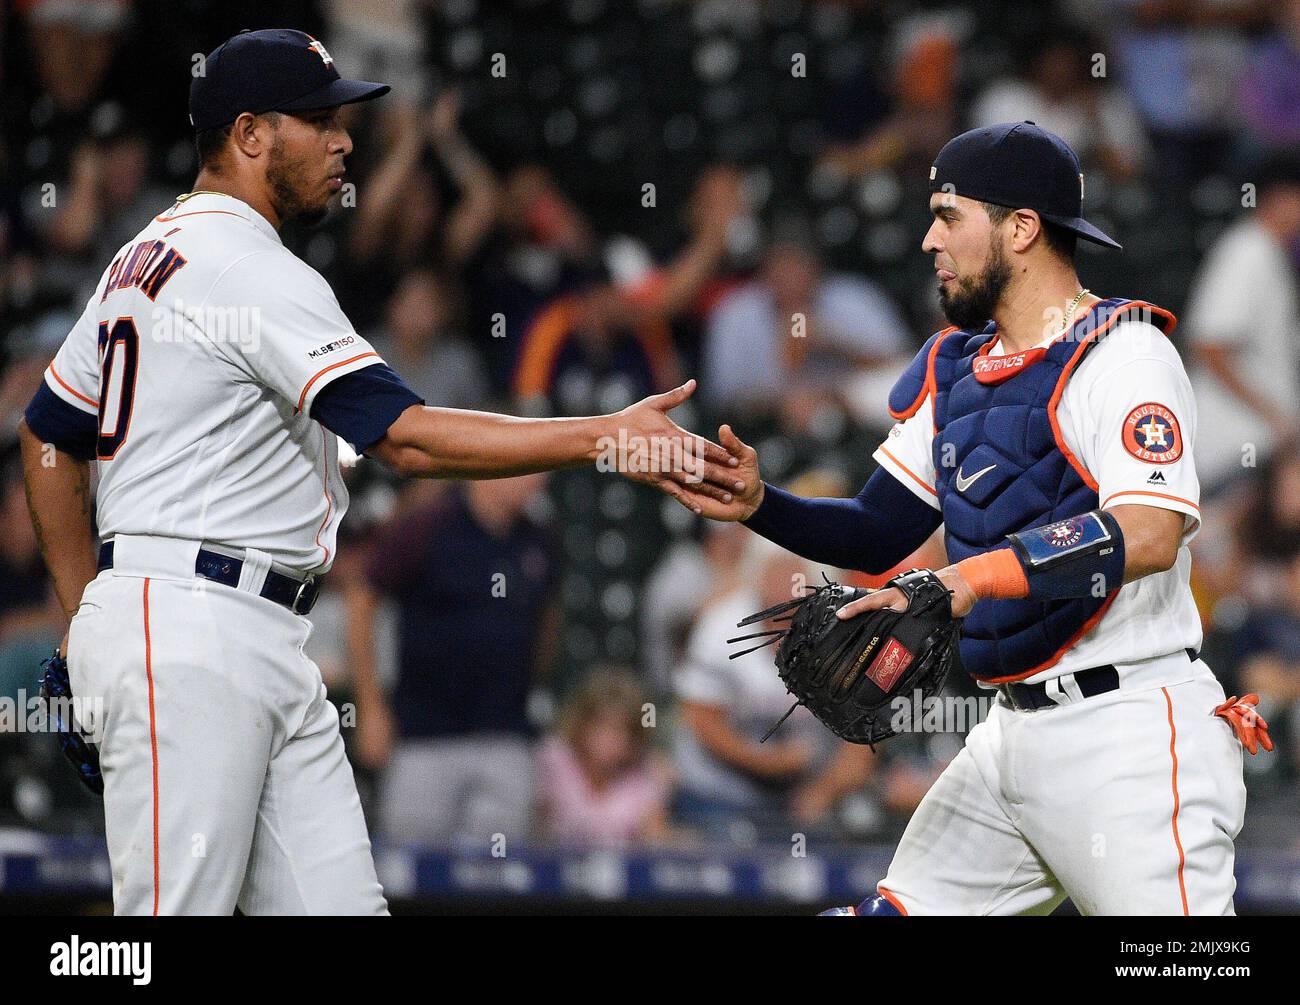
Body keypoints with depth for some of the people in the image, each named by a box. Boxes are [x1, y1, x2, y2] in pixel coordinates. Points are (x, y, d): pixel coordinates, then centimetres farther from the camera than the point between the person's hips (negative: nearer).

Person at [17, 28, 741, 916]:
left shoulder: (149, 257, 18)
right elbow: (406, 436, -21)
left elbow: (48, 439, 24)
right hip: (189, 637, -10)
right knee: (178, 908, -11)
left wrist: (90, 617, 23)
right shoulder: (251, 271, -13)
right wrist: (606, 439, -22)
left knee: (337, 900, 3)